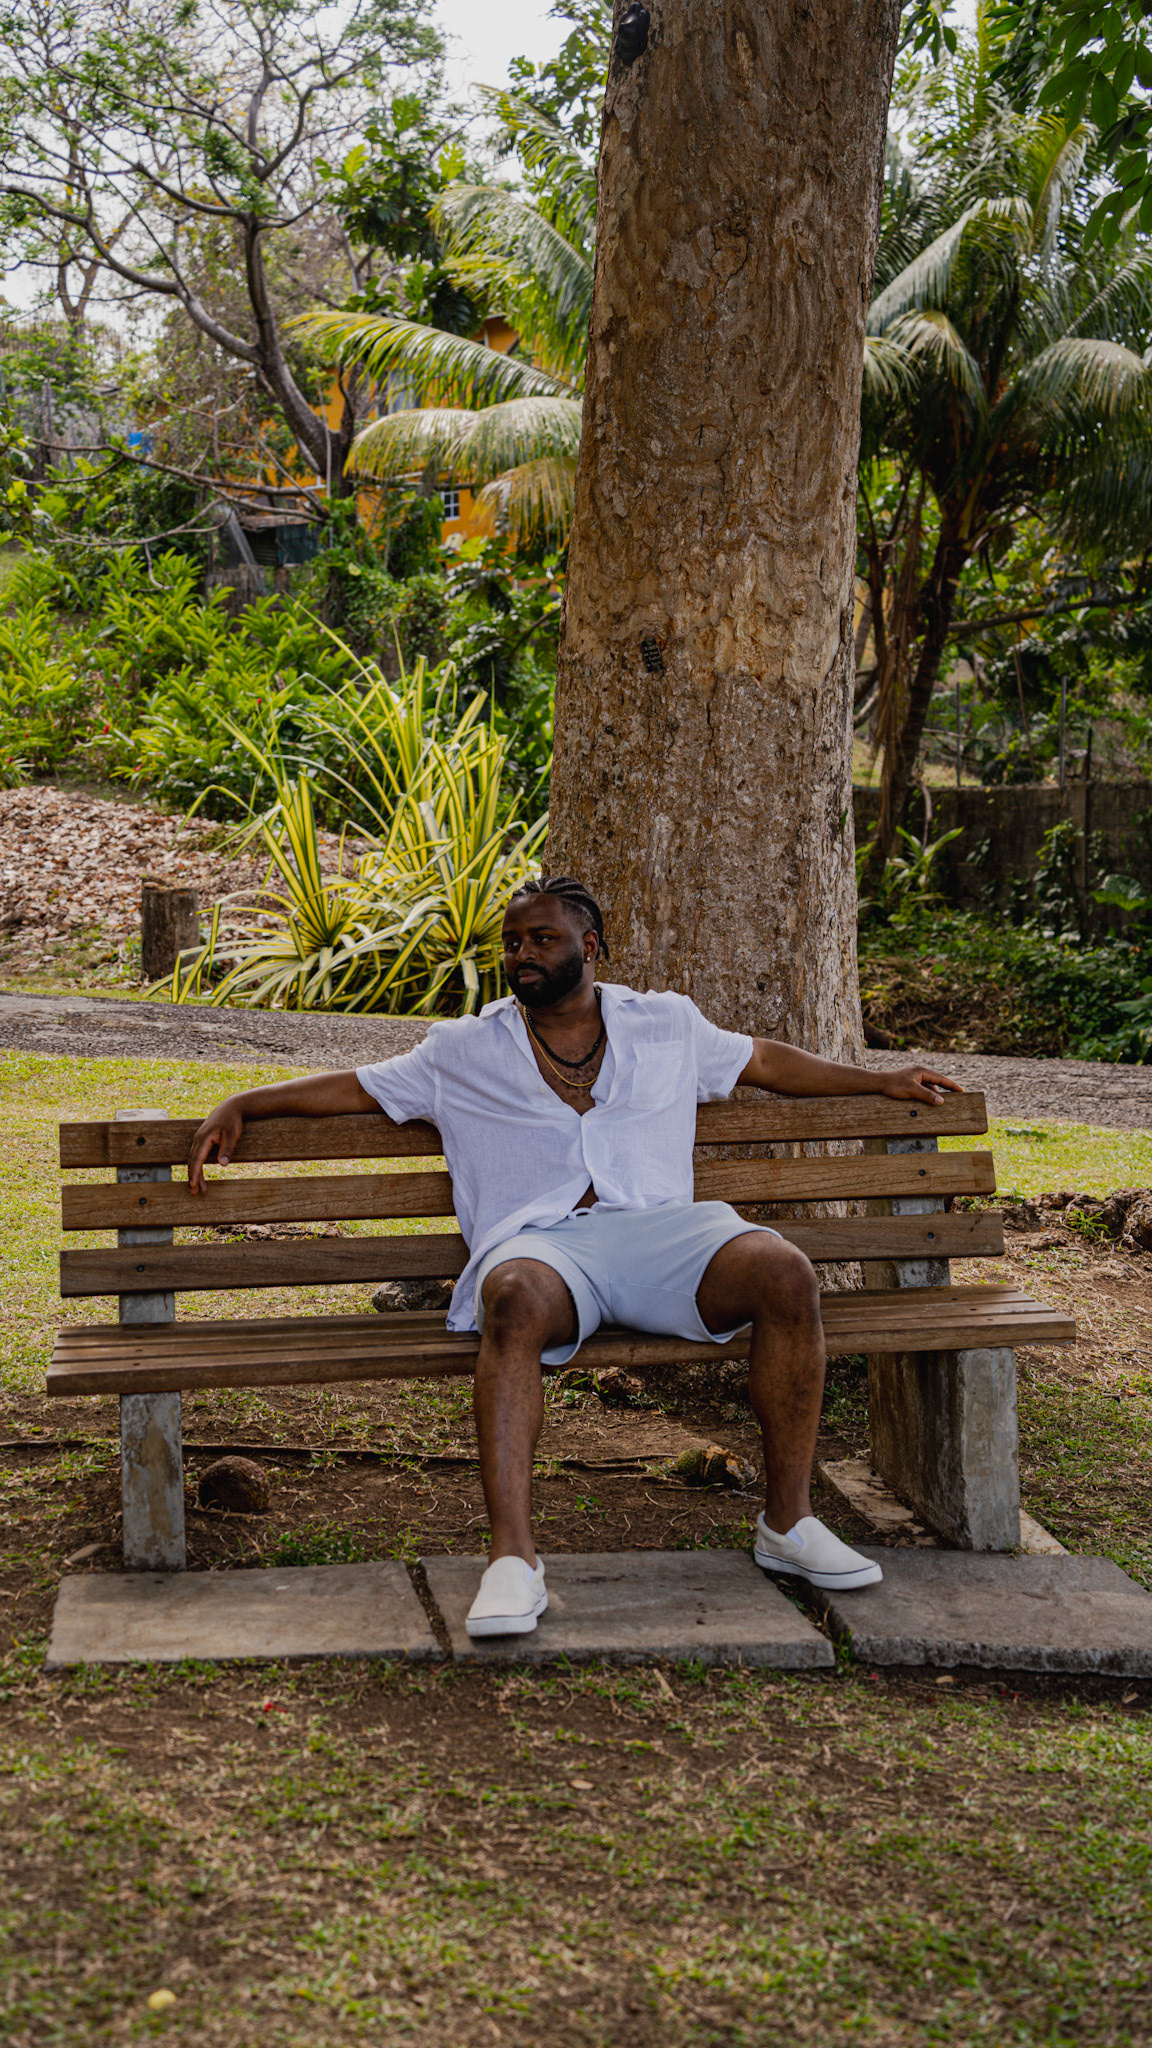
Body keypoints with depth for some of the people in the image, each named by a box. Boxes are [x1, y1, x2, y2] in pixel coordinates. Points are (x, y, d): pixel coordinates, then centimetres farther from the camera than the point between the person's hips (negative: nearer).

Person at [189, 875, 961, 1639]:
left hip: (658, 1229, 2)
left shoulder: (667, 1024, 21)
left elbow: (767, 1060, 32)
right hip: (541, 1244, -2)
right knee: (516, 1300, -40)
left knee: (786, 1274, -28)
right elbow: (353, 1087, 21)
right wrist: (242, 1105, 12)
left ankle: (788, 1522, -15)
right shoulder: (463, 1050, 18)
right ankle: (514, 1559, -45)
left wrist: (880, 1081, 35)